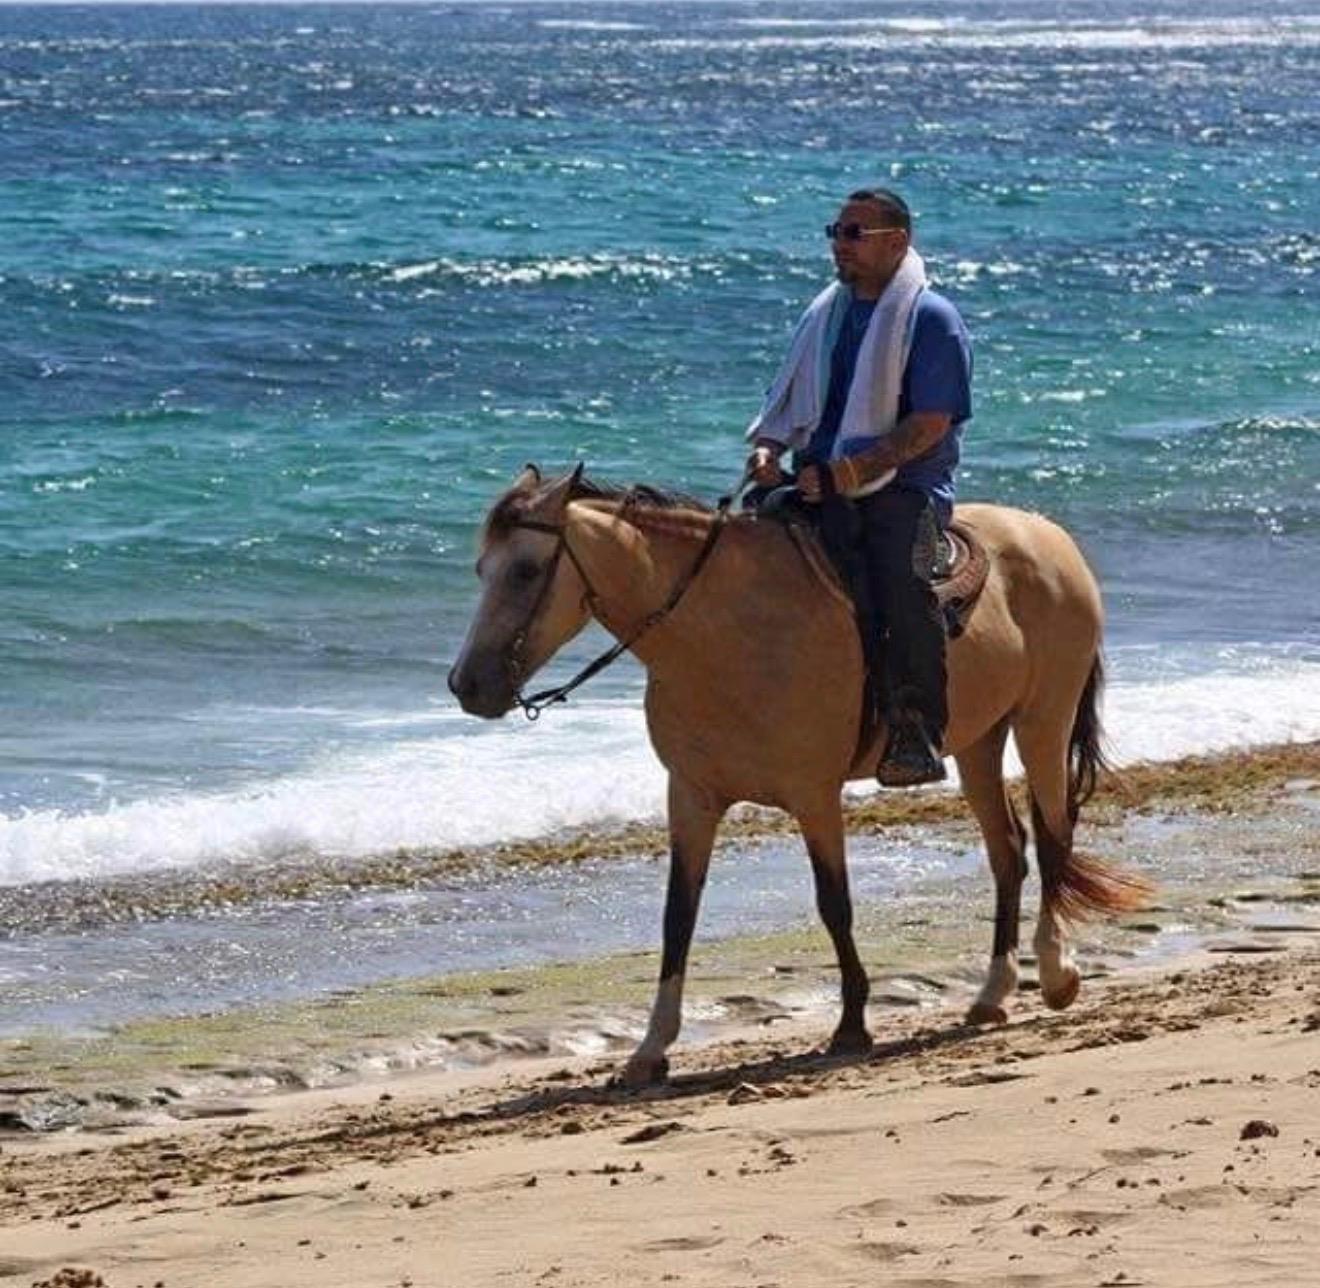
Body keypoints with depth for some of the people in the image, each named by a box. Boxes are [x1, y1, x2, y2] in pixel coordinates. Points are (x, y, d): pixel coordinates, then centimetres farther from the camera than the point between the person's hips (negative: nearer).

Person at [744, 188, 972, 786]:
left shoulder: (932, 319, -1)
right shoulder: (824, 316, 20)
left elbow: (929, 425, -10)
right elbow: (787, 401, 24)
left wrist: (847, 474, -20)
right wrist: (767, 449, 0)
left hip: (903, 488, -6)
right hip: (818, 484, 6)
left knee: (900, 577, -31)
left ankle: (917, 731, -29)